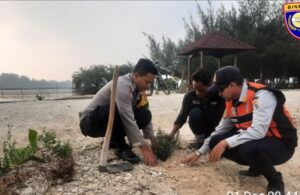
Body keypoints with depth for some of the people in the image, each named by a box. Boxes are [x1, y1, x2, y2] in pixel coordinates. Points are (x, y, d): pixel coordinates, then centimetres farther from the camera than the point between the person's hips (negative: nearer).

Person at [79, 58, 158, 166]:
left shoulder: (138, 89, -1)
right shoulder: (122, 85, -27)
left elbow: (145, 117, 2)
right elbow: (128, 119, -31)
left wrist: (153, 141, -6)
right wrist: (144, 148, -29)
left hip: (110, 121, 8)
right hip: (90, 122, -7)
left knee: (144, 115, -11)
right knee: (116, 110, -38)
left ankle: (114, 141, 4)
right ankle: (121, 148, -16)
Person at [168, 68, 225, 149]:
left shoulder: (218, 94, -26)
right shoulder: (189, 96, -20)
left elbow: (222, 118, -22)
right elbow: (182, 116, -19)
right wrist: (170, 135, -28)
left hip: (215, 127, -1)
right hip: (201, 126, 2)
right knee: (194, 113, -31)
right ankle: (200, 138, -8)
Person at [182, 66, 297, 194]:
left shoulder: (261, 95, -25)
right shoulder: (232, 100, 0)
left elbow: (258, 131, -35)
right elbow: (220, 129, 8)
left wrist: (225, 143, -33)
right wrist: (199, 152, 10)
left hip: (280, 143, -7)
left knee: (249, 149, -38)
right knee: (215, 142, -9)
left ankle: (275, 180, -6)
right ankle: (256, 167, 10)